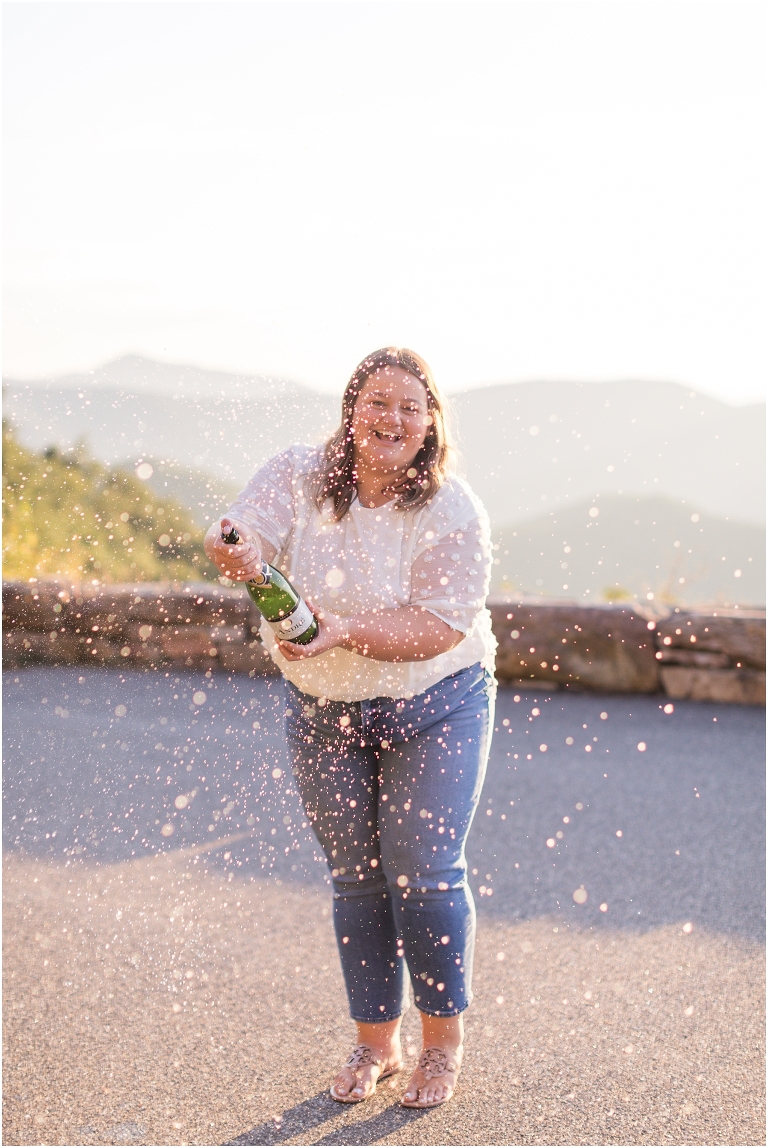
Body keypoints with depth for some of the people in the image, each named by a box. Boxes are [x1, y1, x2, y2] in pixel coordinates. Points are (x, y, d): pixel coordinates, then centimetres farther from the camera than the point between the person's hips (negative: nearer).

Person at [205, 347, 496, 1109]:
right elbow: (243, 536, -24)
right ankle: (375, 1043, 24)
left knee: (423, 872, -6)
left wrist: (344, 630, -35)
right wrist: (236, 553, -49)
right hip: (324, 711, 3)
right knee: (355, 876, 10)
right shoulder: (298, 477, -9)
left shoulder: (453, 513, -17)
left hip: (433, 709, -3)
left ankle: (444, 1044, 14)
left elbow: (437, 627, -22)